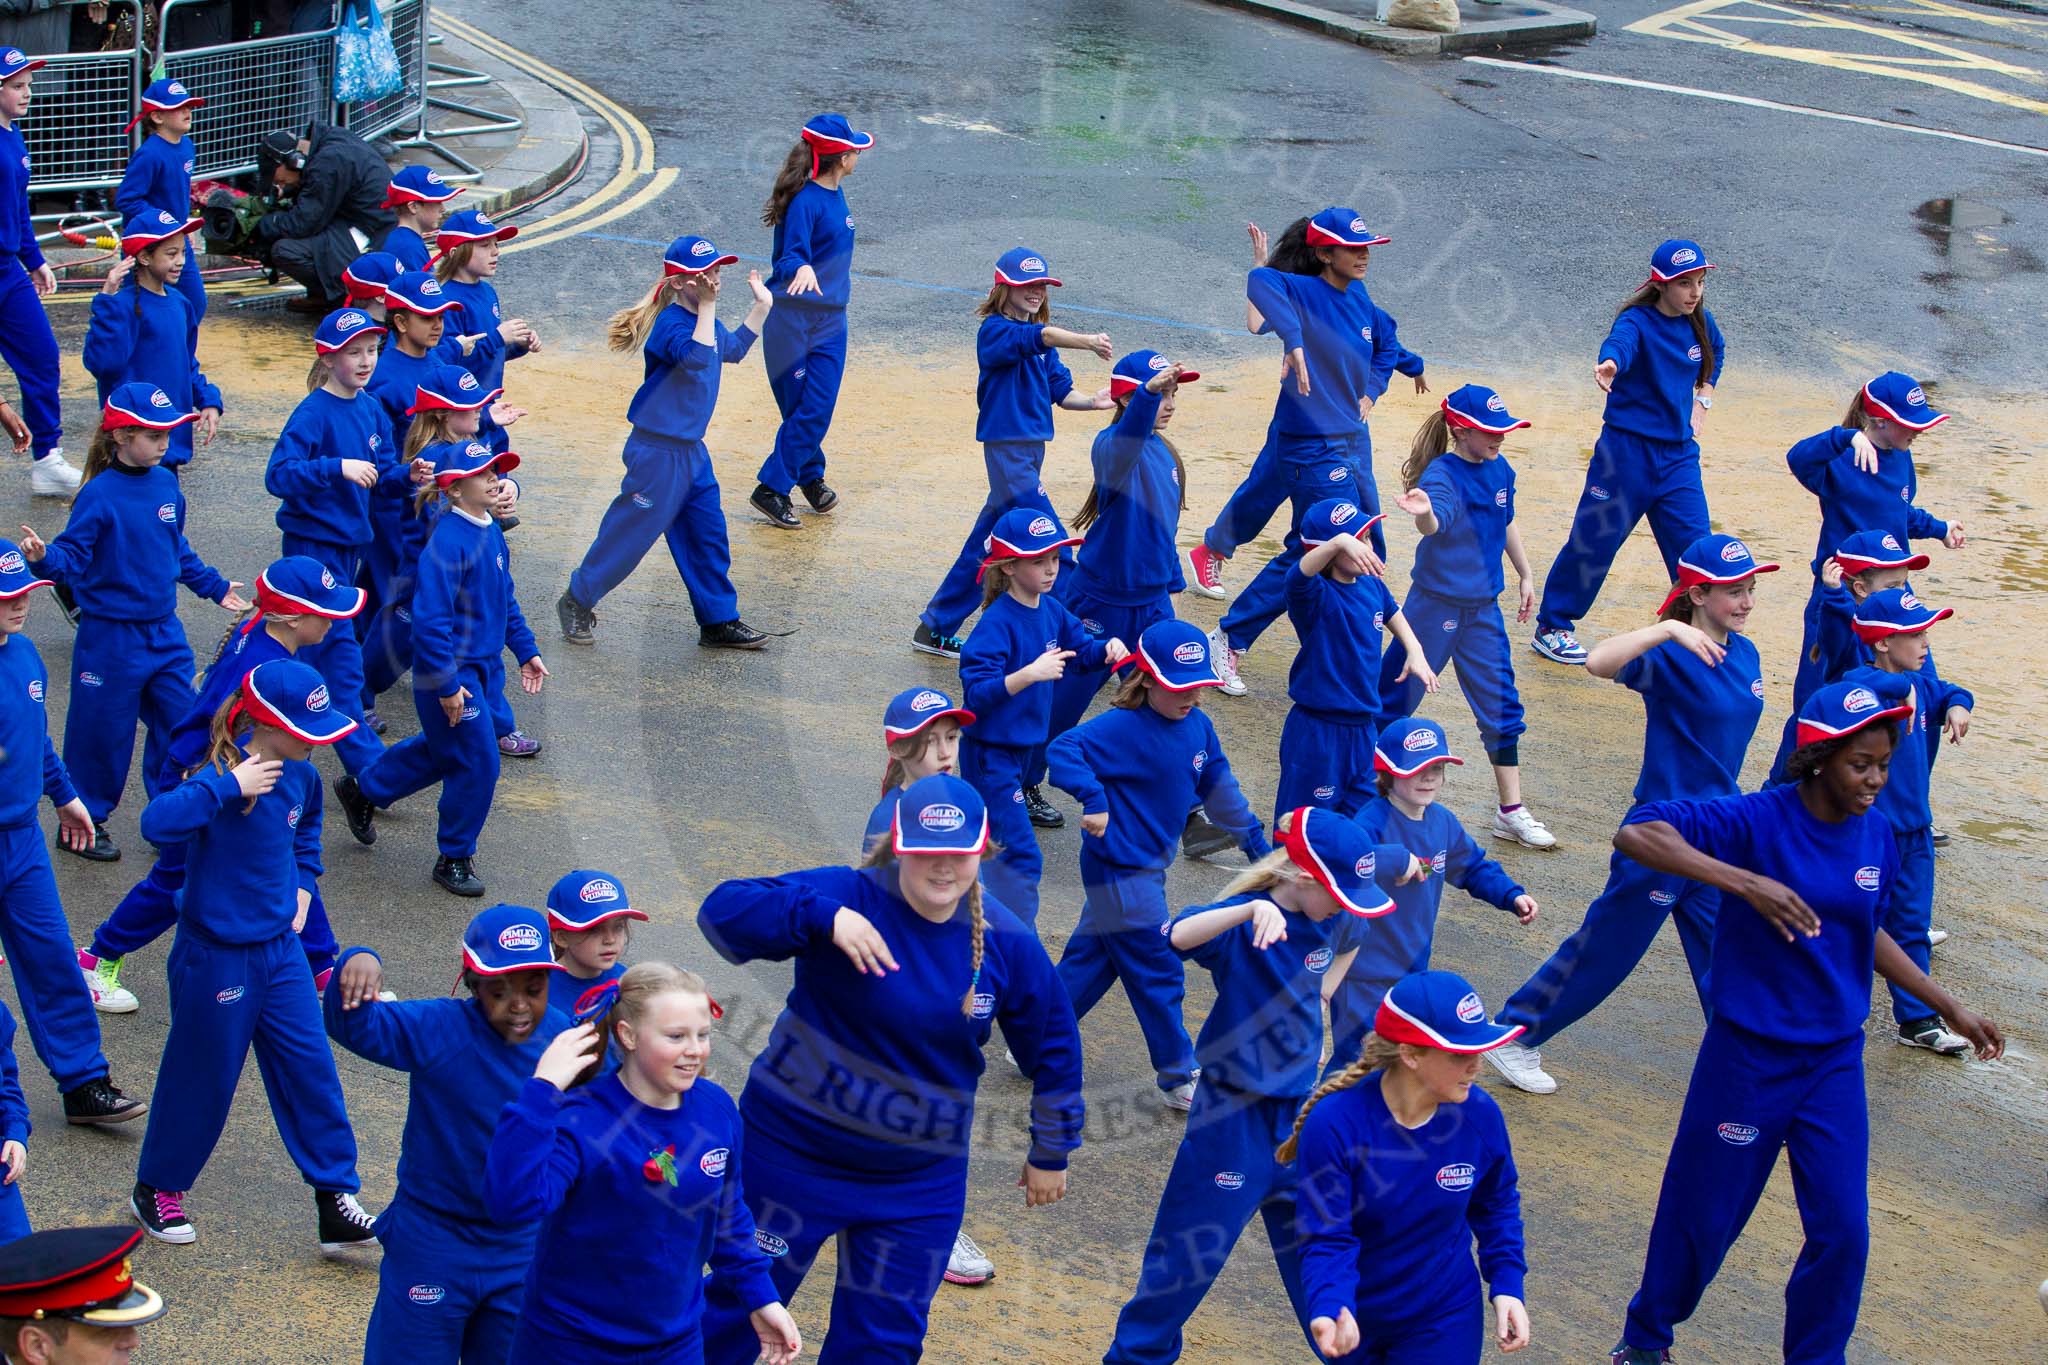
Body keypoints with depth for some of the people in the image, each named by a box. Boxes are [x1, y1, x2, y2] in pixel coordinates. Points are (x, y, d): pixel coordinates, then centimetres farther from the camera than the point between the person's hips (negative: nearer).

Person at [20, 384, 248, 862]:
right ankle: (84, 822, 21)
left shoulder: (165, 483, 3)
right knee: (102, 730, 4)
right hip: (110, 637, -6)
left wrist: (214, 586, 27)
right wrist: (43, 557, -39)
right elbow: (74, 556, -17)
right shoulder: (99, 495, -16)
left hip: (164, 633, 6)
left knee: (180, 723, 11)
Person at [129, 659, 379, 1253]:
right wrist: (228, 786, -44)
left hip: (280, 950, 6)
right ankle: (158, 1190, 32)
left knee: (311, 1071, 6)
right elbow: (157, 823, -44)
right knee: (202, 1078, 9)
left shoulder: (300, 776, -1)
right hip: (216, 957, -6)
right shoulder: (223, 778, -24)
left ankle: (335, 1202, 14)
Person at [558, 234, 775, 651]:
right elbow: (697, 357, -38)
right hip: (657, 451, -9)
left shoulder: (702, 319, 10)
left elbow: (733, 349, 29)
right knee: (632, 529, 1)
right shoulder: (670, 323, -20)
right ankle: (577, 602, 18)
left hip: (691, 450, 9)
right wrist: (707, 306, -34)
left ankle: (719, 620, 22)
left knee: (708, 535, 12)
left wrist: (762, 306, 23)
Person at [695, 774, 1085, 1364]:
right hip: (794, 1148, -3)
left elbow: (1052, 1046, 7)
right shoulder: (847, 896, -18)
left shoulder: (1005, 942, -7)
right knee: (741, 1300, 11)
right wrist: (824, 917, -43)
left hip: (920, 1180, 3)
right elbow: (722, 911, -29)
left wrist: (1051, 1152, 12)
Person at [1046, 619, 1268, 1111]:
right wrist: (1094, 801, -41)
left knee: (1095, 956, 18)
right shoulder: (1124, 727, -21)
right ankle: (1178, 1079, 12)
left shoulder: (1198, 727, 3)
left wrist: (1256, 842, 18)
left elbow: (1219, 788, 14)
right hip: (1120, 866, -8)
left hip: (1150, 864, 8)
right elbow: (1062, 750, -32)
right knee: (1158, 973, 0)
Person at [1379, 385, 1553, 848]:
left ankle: (1511, 811, 14)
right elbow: (1433, 522, -41)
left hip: (1483, 606, 7)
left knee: (1500, 706, 7)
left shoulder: (1500, 469, 2)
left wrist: (1524, 575, 23)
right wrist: (1423, 511, -63)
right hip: (1435, 603, -7)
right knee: (1396, 696, 4)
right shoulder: (1442, 474, -20)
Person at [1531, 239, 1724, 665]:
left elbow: (1716, 350, 28)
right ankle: (1551, 626, 19)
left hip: (1680, 453, 5)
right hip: (1627, 449, -5)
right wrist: (1609, 364, -63)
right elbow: (1620, 343, -41)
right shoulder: (1638, 321, -16)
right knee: (1594, 539, 3)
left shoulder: (1699, 323, 3)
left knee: (1694, 547, 3)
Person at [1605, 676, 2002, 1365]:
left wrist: (1949, 1006, 18)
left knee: (1843, 1231, 4)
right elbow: (1635, 833, -30)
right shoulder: (1759, 819, -18)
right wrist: (1745, 882, -39)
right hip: (1748, 1056, -4)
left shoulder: (1878, 837, -1)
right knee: (1704, 1216, 11)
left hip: (1836, 1062, 5)